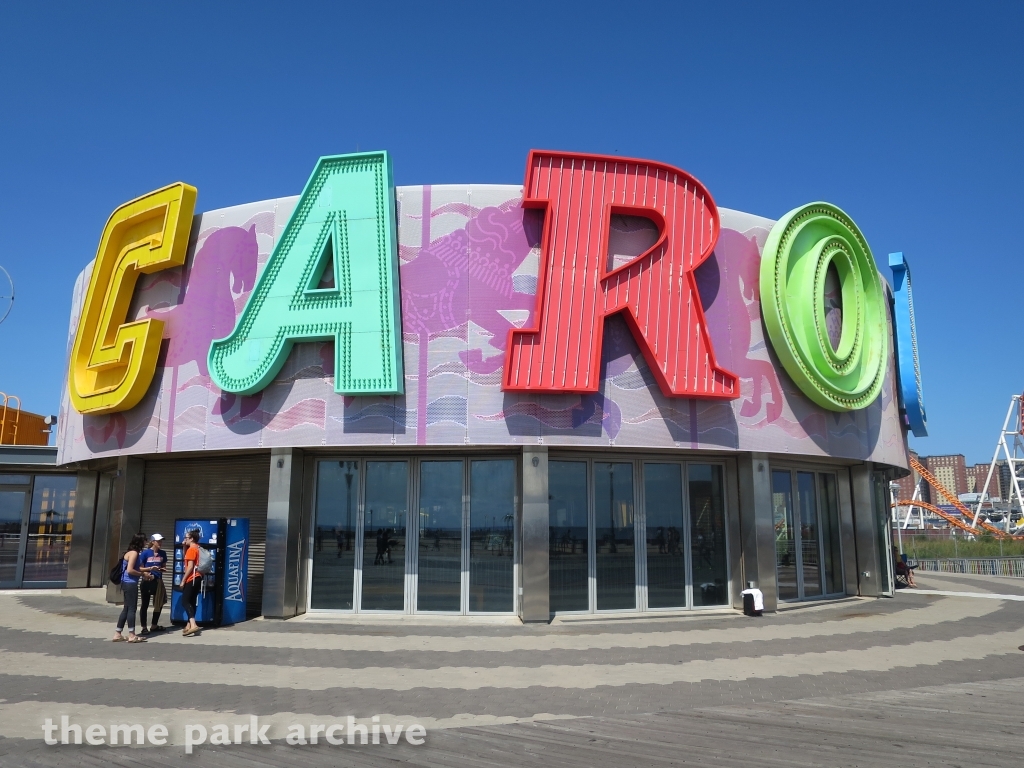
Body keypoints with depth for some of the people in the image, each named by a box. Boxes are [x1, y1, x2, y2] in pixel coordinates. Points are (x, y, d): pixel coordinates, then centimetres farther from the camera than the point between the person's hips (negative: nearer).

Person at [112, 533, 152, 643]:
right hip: (130, 584, -10)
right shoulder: (134, 553, -14)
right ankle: (131, 635, 1)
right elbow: (130, 570, -22)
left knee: (126, 608, 14)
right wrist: (143, 574, -12)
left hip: (128, 584, 10)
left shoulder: (131, 552, 15)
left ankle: (117, 634, 18)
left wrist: (145, 571, 13)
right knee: (131, 608, -4)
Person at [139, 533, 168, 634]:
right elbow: (139, 568, -7)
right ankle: (144, 627, 14)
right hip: (147, 581, -5)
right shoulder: (146, 552, -8)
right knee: (145, 605, 5)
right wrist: (150, 568, -21)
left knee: (159, 604, 10)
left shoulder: (162, 553, 5)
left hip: (158, 581, 5)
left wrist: (163, 569, -7)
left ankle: (154, 626, 24)